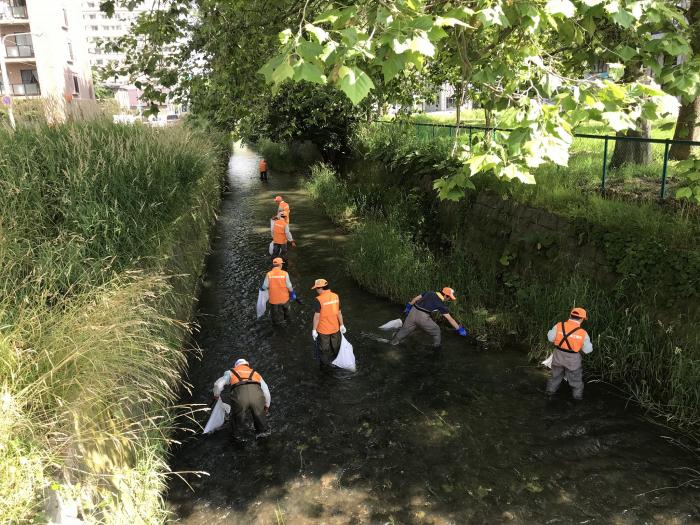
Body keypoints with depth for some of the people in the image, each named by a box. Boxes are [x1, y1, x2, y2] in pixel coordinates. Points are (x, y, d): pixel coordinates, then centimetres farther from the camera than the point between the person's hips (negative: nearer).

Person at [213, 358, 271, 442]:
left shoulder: (230, 372, 32)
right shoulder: (255, 373, 38)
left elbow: (218, 384, 20)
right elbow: (266, 390, 37)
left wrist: (216, 395, 41)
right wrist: (267, 405, 51)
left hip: (240, 396, -1)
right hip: (256, 394, 2)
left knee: (237, 416, 26)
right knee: (259, 413, 30)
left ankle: (238, 436, 39)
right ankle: (263, 431, 46)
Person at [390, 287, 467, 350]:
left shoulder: (429, 293, 15)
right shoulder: (441, 304, 0)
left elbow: (415, 299, 20)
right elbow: (450, 319, 2)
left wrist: (408, 306, 33)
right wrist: (459, 329, 8)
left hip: (413, 312, 6)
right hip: (422, 317, -6)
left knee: (404, 330, 22)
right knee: (437, 332, 15)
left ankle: (392, 343, 33)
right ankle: (438, 349, 25)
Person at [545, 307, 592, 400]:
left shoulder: (559, 325, -16)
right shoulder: (583, 333, -19)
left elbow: (550, 337, -6)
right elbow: (588, 349, -11)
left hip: (558, 355, 2)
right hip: (572, 359, -2)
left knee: (556, 374, 25)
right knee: (575, 378, 21)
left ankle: (550, 391, 38)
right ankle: (577, 395, 35)